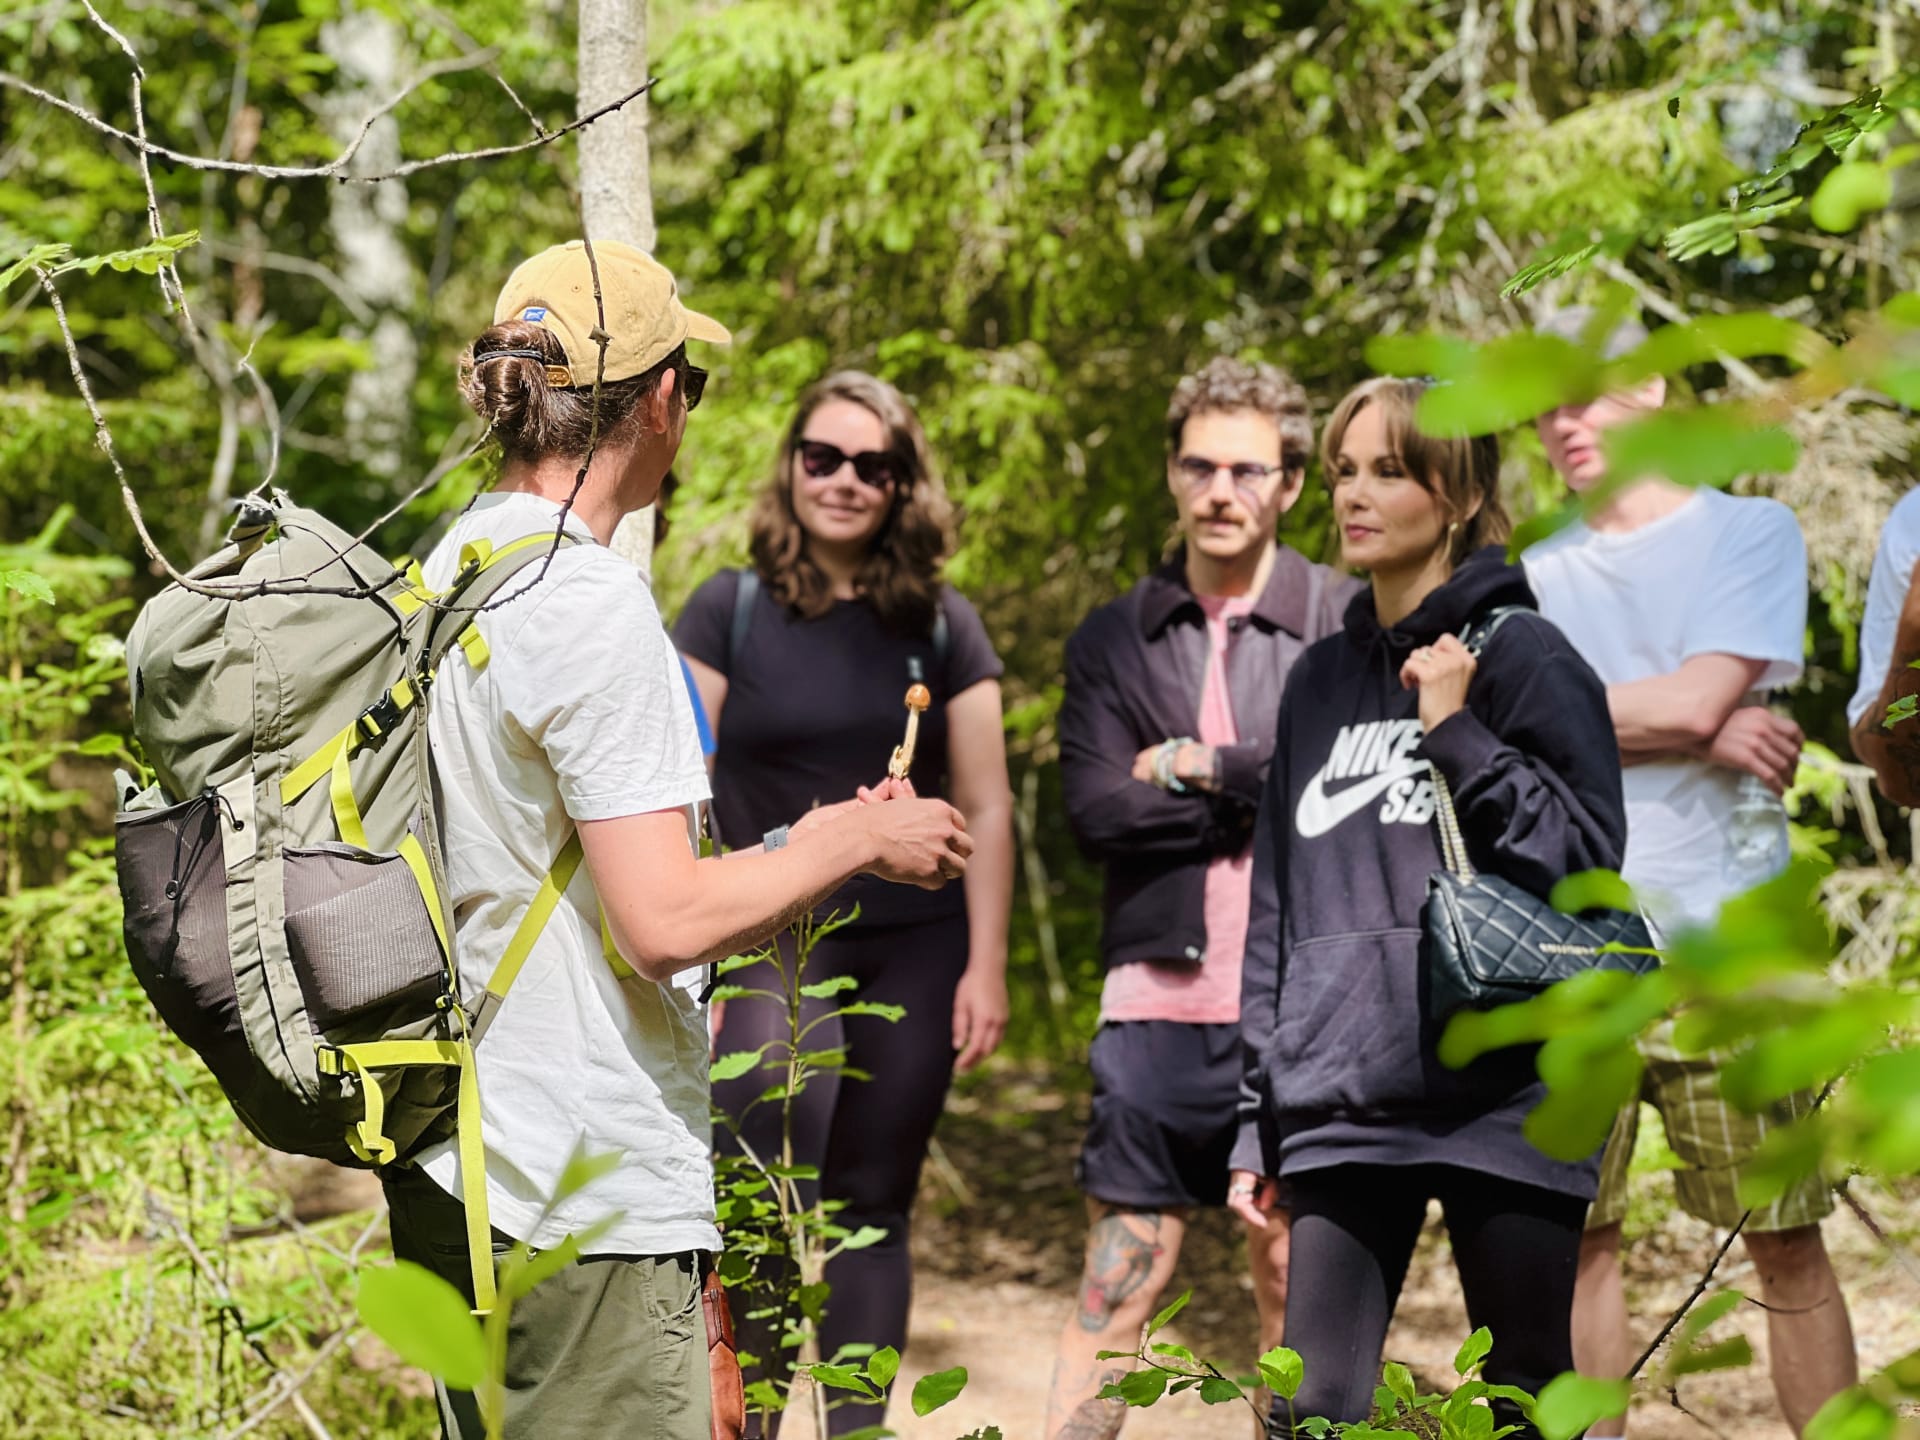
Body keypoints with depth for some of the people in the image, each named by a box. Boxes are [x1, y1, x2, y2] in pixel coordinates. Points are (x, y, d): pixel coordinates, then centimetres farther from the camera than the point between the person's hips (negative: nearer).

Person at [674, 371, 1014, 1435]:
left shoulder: (943, 627, 6)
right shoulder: (731, 611, 1)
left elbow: (986, 808, 7)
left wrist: (985, 967, 3)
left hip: (915, 949, 2)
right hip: (775, 943, -2)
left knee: (871, 1206, 8)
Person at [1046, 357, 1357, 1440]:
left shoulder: (1353, 625, 2)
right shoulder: (1115, 641, 8)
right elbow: (1096, 810, -5)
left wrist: (1199, 767, -8)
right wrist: (1273, 795, -9)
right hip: (1159, 998, 2)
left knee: (1297, 1282, 8)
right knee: (1116, 1288, 3)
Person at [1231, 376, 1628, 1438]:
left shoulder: (1523, 657, -1)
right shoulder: (1323, 680, 16)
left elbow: (1590, 857, -8)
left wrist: (1458, 733, -14)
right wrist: (1254, 1119, 14)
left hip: (1505, 1099, -4)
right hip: (1343, 1109, 5)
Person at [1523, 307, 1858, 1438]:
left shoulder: (1752, 530, 6)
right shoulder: (1541, 574, 16)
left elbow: (1698, 695, -8)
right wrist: (1703, 736, -7)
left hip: (1724, 948, -3)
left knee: (1788, 1244, -1)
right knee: (1582, 1235, 4)